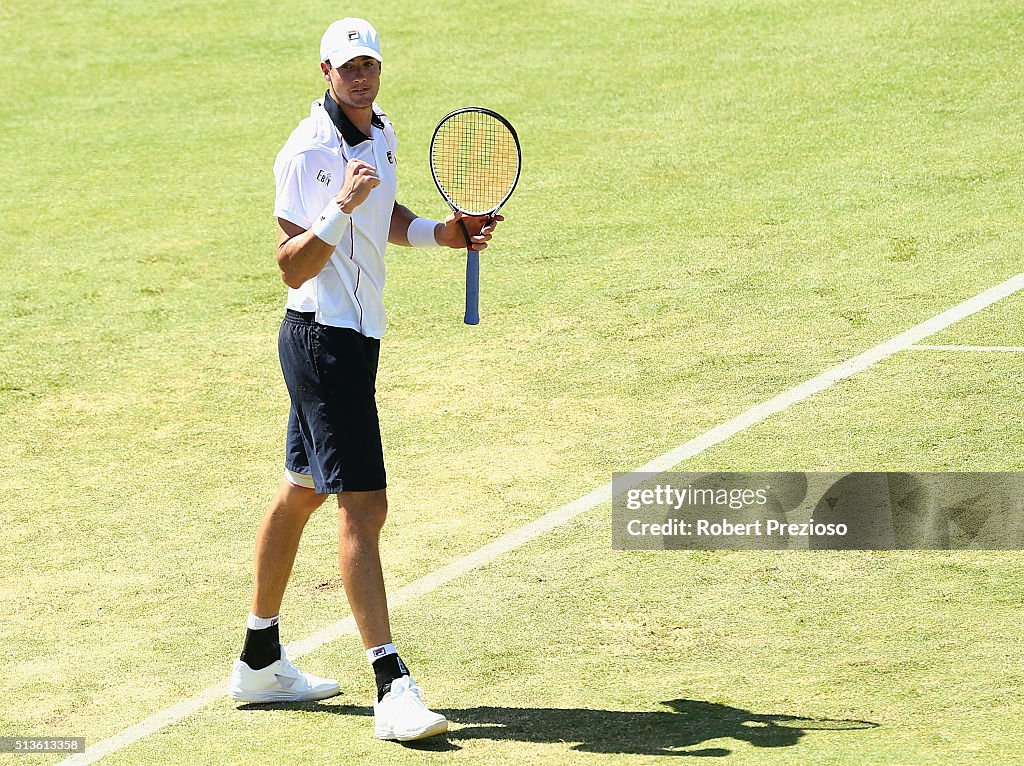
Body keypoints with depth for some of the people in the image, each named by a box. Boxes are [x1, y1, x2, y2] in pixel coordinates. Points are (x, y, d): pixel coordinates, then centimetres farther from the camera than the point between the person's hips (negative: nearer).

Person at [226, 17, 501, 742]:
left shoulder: (381, 132, 8)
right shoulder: (308, 152, -19)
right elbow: (293, 269, -22)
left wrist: (442, 232, 9)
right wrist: (341, 208, -35)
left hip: (357, 335, 10)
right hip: (323, 336, -10)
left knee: (302, 491, 18)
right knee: (364, 505, -14)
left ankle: (260, 662, 29)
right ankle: (392, 688, -16)